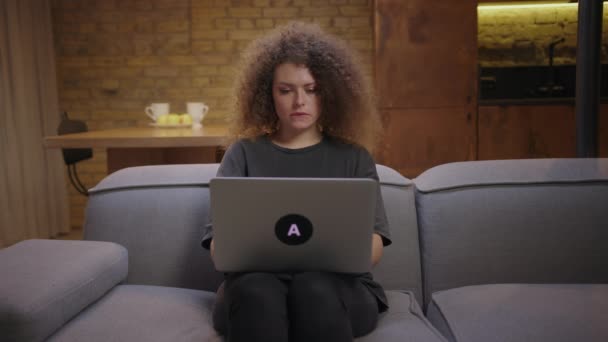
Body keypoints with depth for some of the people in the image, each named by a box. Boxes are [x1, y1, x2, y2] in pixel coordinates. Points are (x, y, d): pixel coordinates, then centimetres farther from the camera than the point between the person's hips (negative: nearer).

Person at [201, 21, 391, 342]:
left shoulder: (353, 157, 13)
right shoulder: (244, 153, 13)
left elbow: (374, 247, 4)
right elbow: (217, 245, 4)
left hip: (337, 284, 1)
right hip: (257, 280, 0)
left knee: (315, 287, -35)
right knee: (256, 288, -35)